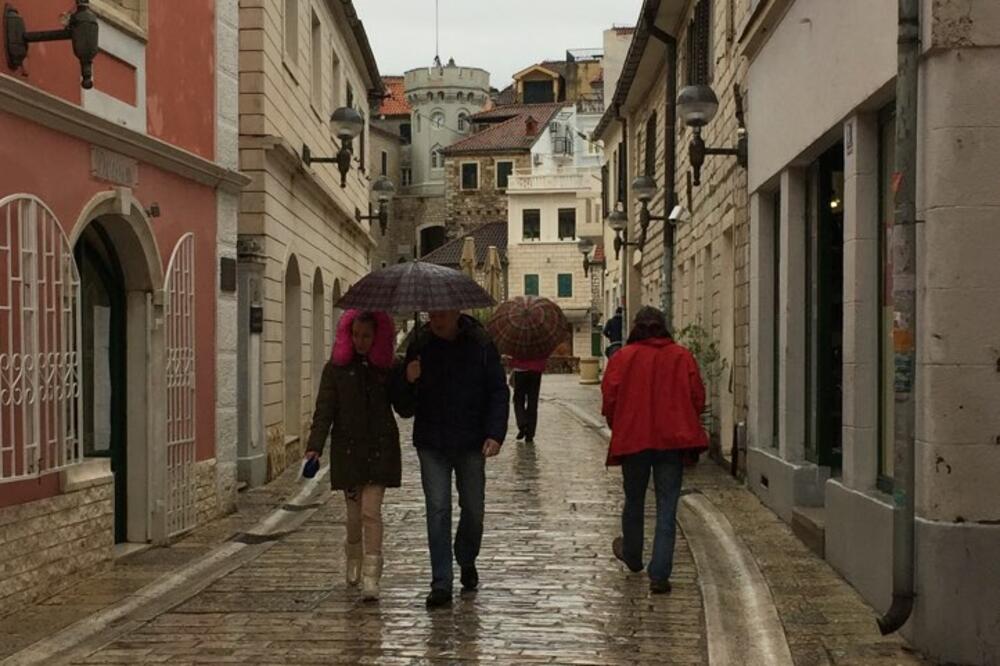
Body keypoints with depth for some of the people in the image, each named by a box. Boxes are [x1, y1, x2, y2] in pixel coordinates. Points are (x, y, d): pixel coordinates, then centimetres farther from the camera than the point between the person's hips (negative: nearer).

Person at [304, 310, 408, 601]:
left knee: (371, 511, -8)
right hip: (348, 448, 1)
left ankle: (371, 576, -5)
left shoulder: (387, 368, 3)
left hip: (380, 449, -1)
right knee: (354, 512, 10)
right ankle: (353, 560, 37)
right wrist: (315, 446, -15)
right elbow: (324, 410, -5)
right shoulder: (336, 368, 0)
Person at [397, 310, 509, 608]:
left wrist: (495, 433, -10)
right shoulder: (419, 345, 1)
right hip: (432, 444, 0)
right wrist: (410, 381, -17)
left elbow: (499, 391, 0)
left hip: (471, 443, 0)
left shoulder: (480, 344, -3)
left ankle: (467, 562, 36)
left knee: (473, 508, 9)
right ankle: (441, 583, -1)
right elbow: (406, 404, 5)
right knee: (438, 510, -4)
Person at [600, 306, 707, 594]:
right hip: (673, 440, 0)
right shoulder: (682, 357, 0)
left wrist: (619, 429, 14)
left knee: (634, 502, 19)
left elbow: (609, 399, -4)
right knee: (667, 508, 2)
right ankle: (659, 575, -4)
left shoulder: (622, 357, -4)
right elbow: (698, 398, 1)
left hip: (633, 439, 0)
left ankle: (632, 557, 39)